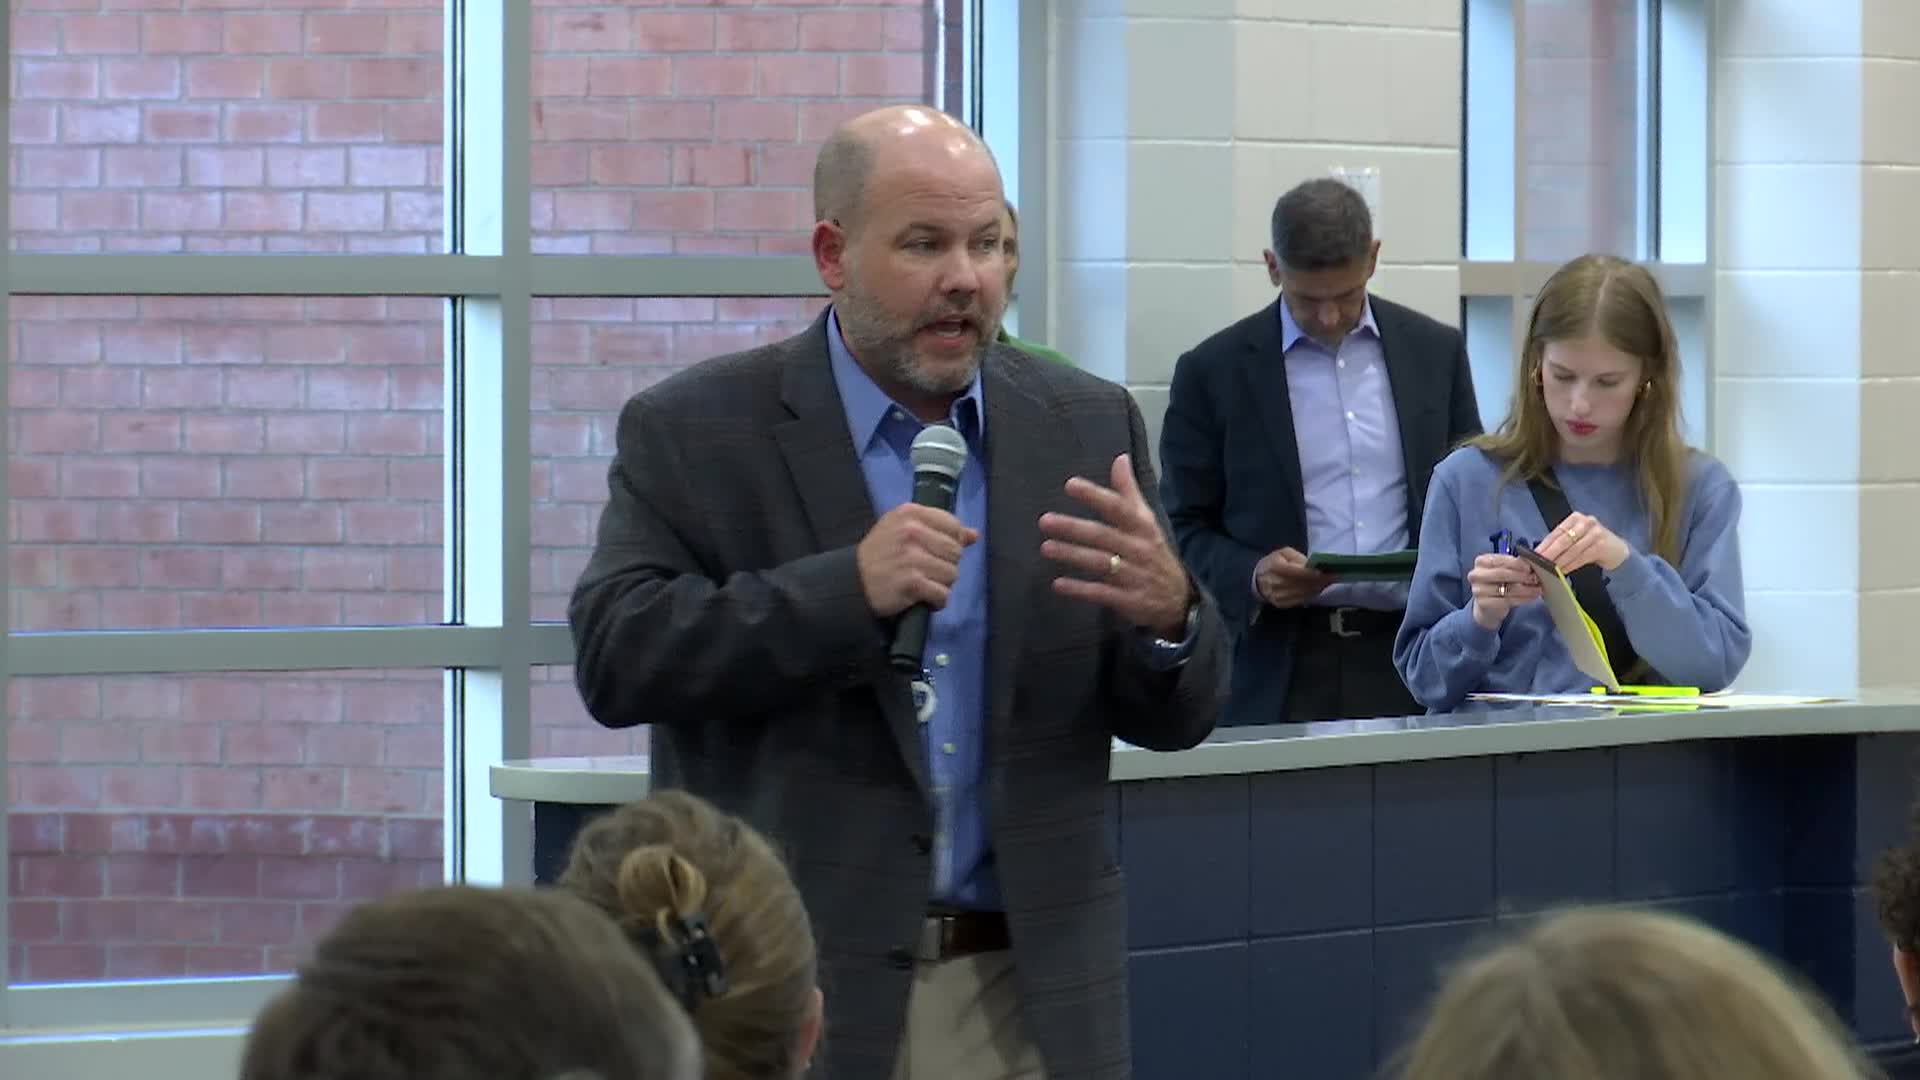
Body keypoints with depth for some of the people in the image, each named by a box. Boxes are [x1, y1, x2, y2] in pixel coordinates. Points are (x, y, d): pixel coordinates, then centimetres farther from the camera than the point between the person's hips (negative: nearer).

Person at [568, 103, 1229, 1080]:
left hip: (1028, 998, 3)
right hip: (788, 996, -3)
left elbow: (1176, 716, 7)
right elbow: (614, 658, -12)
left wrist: (1168, 613, -17)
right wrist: (847, 589, -23)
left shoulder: (1089, 429, 8)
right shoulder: (693, 434, -1)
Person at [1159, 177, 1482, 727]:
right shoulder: (1213, 370, 2)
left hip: (1411, 664, 2)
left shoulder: (1436, 351, 9)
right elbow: (1184, 529, 5)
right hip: (1278, 673, -2)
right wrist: (1254, 577, -15)